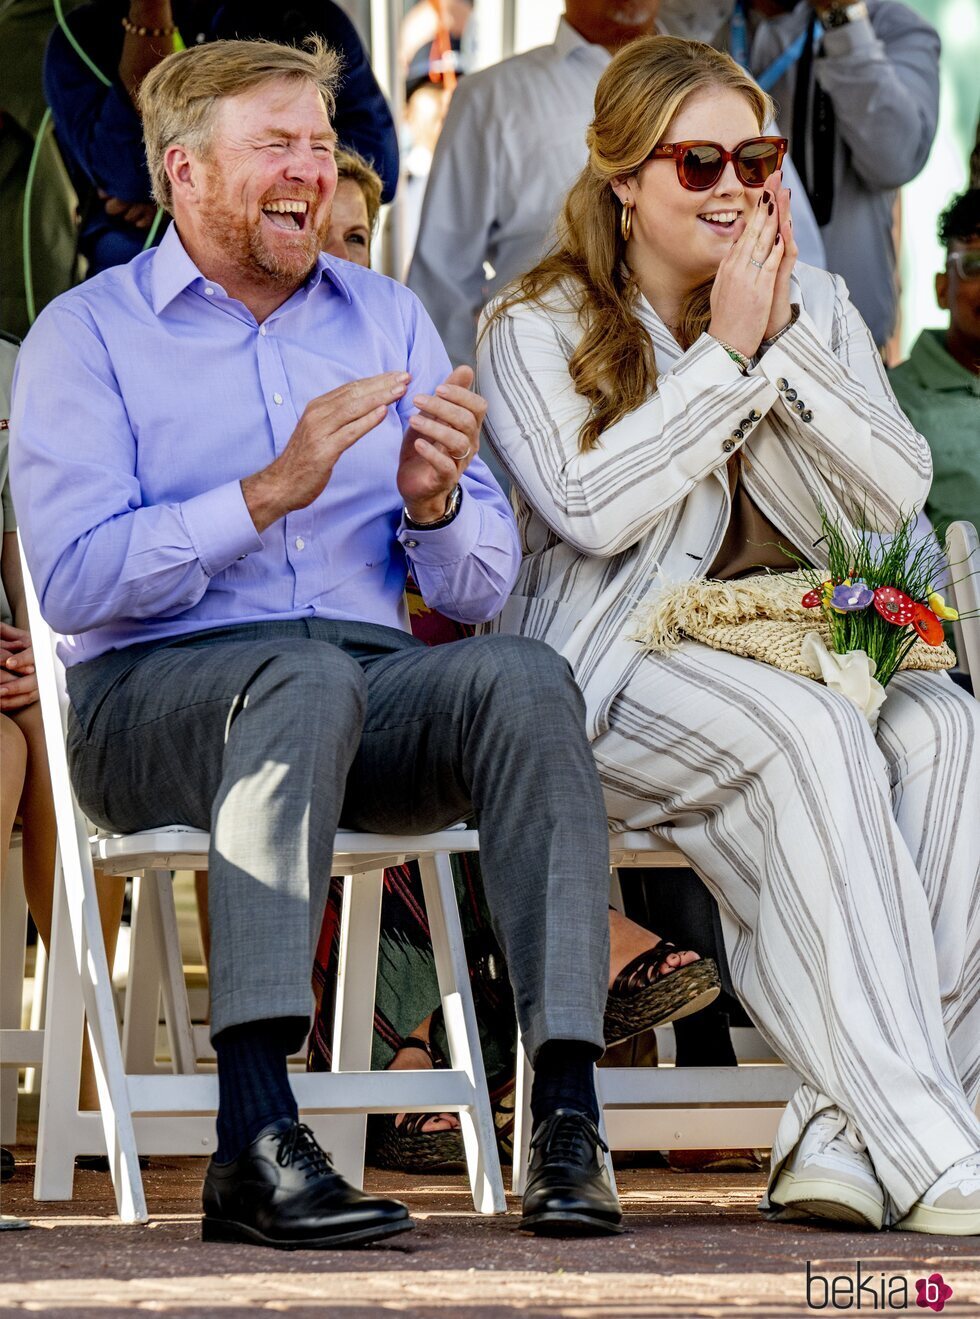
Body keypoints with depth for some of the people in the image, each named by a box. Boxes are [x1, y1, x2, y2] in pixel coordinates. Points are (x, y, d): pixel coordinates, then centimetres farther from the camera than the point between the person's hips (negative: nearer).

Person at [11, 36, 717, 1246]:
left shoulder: (388, 320, 20)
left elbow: (481, 591, 14)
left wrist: (435, 501, -9)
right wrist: (269, 492, -18)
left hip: (379, 695, 4)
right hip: (154, 698, -4)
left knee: (524, 676, -29)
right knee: (308, 677, -39)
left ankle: (565, 1113, -38)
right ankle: (255, 1145, -48)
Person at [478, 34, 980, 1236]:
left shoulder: (818, 308, 16)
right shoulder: (535, 329, 4)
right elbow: (591, 507, -13)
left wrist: (786, 339, -7)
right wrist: (727, 355, -10)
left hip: (791, 652, 4)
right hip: (609, 677, -4)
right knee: (808, 737, -35)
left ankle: (846, 1135, -37)